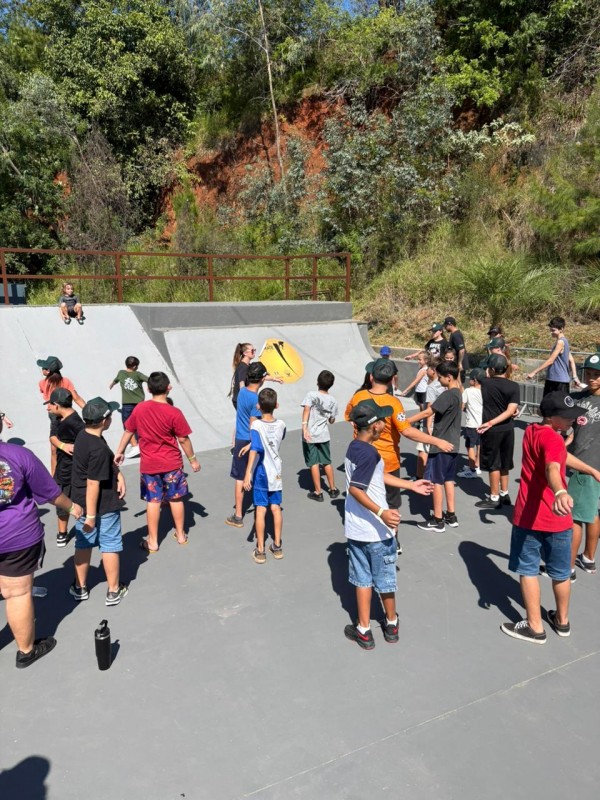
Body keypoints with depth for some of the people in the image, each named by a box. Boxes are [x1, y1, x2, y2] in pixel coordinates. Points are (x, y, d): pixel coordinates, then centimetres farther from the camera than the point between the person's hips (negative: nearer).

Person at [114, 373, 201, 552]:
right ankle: (180, 535, 27)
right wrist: (193, 459, 3)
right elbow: (183, 439, -10)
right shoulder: (174, 413, -16)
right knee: (176, 499, 13)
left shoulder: (139, 408, -7)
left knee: (153, 501, 10)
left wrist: (120, 451, 18)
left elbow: (128, 431, 4)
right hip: (172, 463, -1)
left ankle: (152, 541, 17)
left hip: (149, 464, 2)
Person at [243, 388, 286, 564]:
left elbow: (254, 449, -29)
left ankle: (260, 551, 11)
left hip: (261, 474, -4)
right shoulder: (281, 424, -3)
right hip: (276, 473, 4)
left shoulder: (256, 425, -18)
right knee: (276, 509, 13)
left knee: (260, 510, 4)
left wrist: (248, 473, -30)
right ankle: (277, 546, 24)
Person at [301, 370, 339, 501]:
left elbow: (306, 410, -24)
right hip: (324, 435, 3)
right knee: (327, 462, 16)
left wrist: (304, 426, -31)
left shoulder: (311, 395, -8)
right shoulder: (333, 401, 4)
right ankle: (333, 489, 26)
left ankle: (318, 492, 9)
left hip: (310, 435, -3)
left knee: (314, 463, 4)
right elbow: (332, 421, 11)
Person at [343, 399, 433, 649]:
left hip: (356, 529, 7)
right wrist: (382, 513, -32)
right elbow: (355, 489, -28)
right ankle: (391, 624, 34)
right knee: (385, 579, 14)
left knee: (363, 578, 16)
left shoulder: (354, 447, 5)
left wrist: (411, 485, 19)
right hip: (376, 529, -7)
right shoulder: (369, 453, -23)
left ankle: (363, 630, 24)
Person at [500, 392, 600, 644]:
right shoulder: (552, 439, -18)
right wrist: (561, 493, -60)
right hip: (556, 518, -4)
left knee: (528, 570, 11)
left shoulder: (531, 431, 5)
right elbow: (552, 469, -41)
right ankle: (562, 620, 35)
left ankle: (535, 627, 17)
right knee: (560, 573, 17)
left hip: (526, 516, 4)